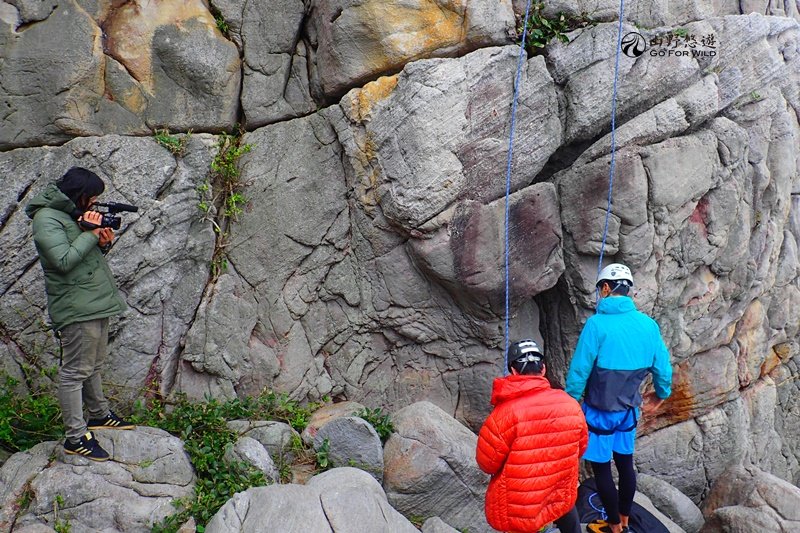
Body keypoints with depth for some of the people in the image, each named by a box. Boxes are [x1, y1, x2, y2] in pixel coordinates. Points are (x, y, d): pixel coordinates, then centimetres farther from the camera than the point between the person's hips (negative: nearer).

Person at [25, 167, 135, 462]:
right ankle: (76, 437, 3)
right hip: (75, 308, -10)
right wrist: (91, 234, -18)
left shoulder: (73, 213, 15)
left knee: (93, 366, 21)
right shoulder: (46, 219, -14)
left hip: (96, 303, 10)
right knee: (75, 371, -3)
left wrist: (103, 242, -1)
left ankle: (99, 415, 35)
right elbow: (64, 261, -24)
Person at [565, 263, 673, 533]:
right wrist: (663, 394, 23)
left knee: (601, 468, 9)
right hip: (629, 409, 6)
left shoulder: (597, 324, -20)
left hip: (600, 411, -6)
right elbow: (662, 366, 4)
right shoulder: (648, 324, -4)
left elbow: (579, 369, -17)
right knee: (625, 463, 19)